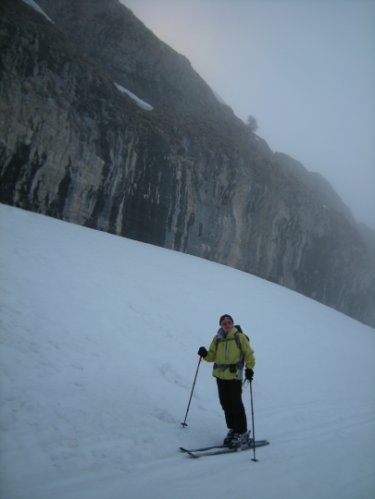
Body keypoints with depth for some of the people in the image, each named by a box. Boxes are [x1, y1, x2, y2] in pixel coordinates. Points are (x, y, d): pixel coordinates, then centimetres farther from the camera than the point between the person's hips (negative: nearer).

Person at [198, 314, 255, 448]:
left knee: (236, 404, -4)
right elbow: (212, 356, 10)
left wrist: (249, 368, -10)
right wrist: (205, 354, -10)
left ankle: (242, 433, 8)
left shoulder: (239, 337, -5)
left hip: (235, 376, -5)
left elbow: (249, 353, 0)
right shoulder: (217, 339, 7)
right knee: (226, 404, 11)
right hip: (220, 376, 5)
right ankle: (232, 429, 26)